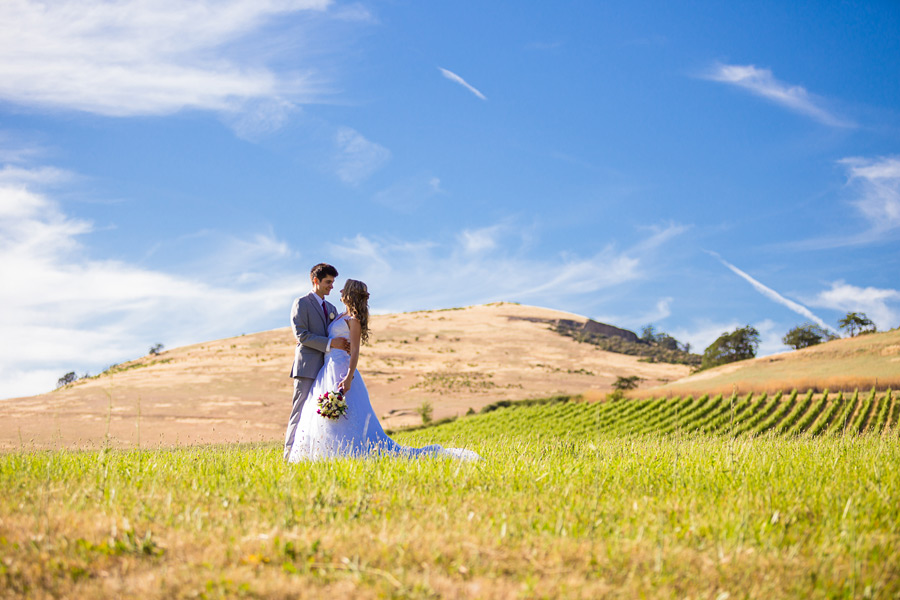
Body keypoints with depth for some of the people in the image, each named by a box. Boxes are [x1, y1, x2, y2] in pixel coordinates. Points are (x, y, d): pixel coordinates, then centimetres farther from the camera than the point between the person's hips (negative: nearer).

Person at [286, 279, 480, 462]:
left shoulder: (353, 319, -10)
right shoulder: (342, 316, 17)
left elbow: (355, 351, -17)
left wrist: (348, 377, -26)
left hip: (340, 371, -10)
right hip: (328, 370, 10)